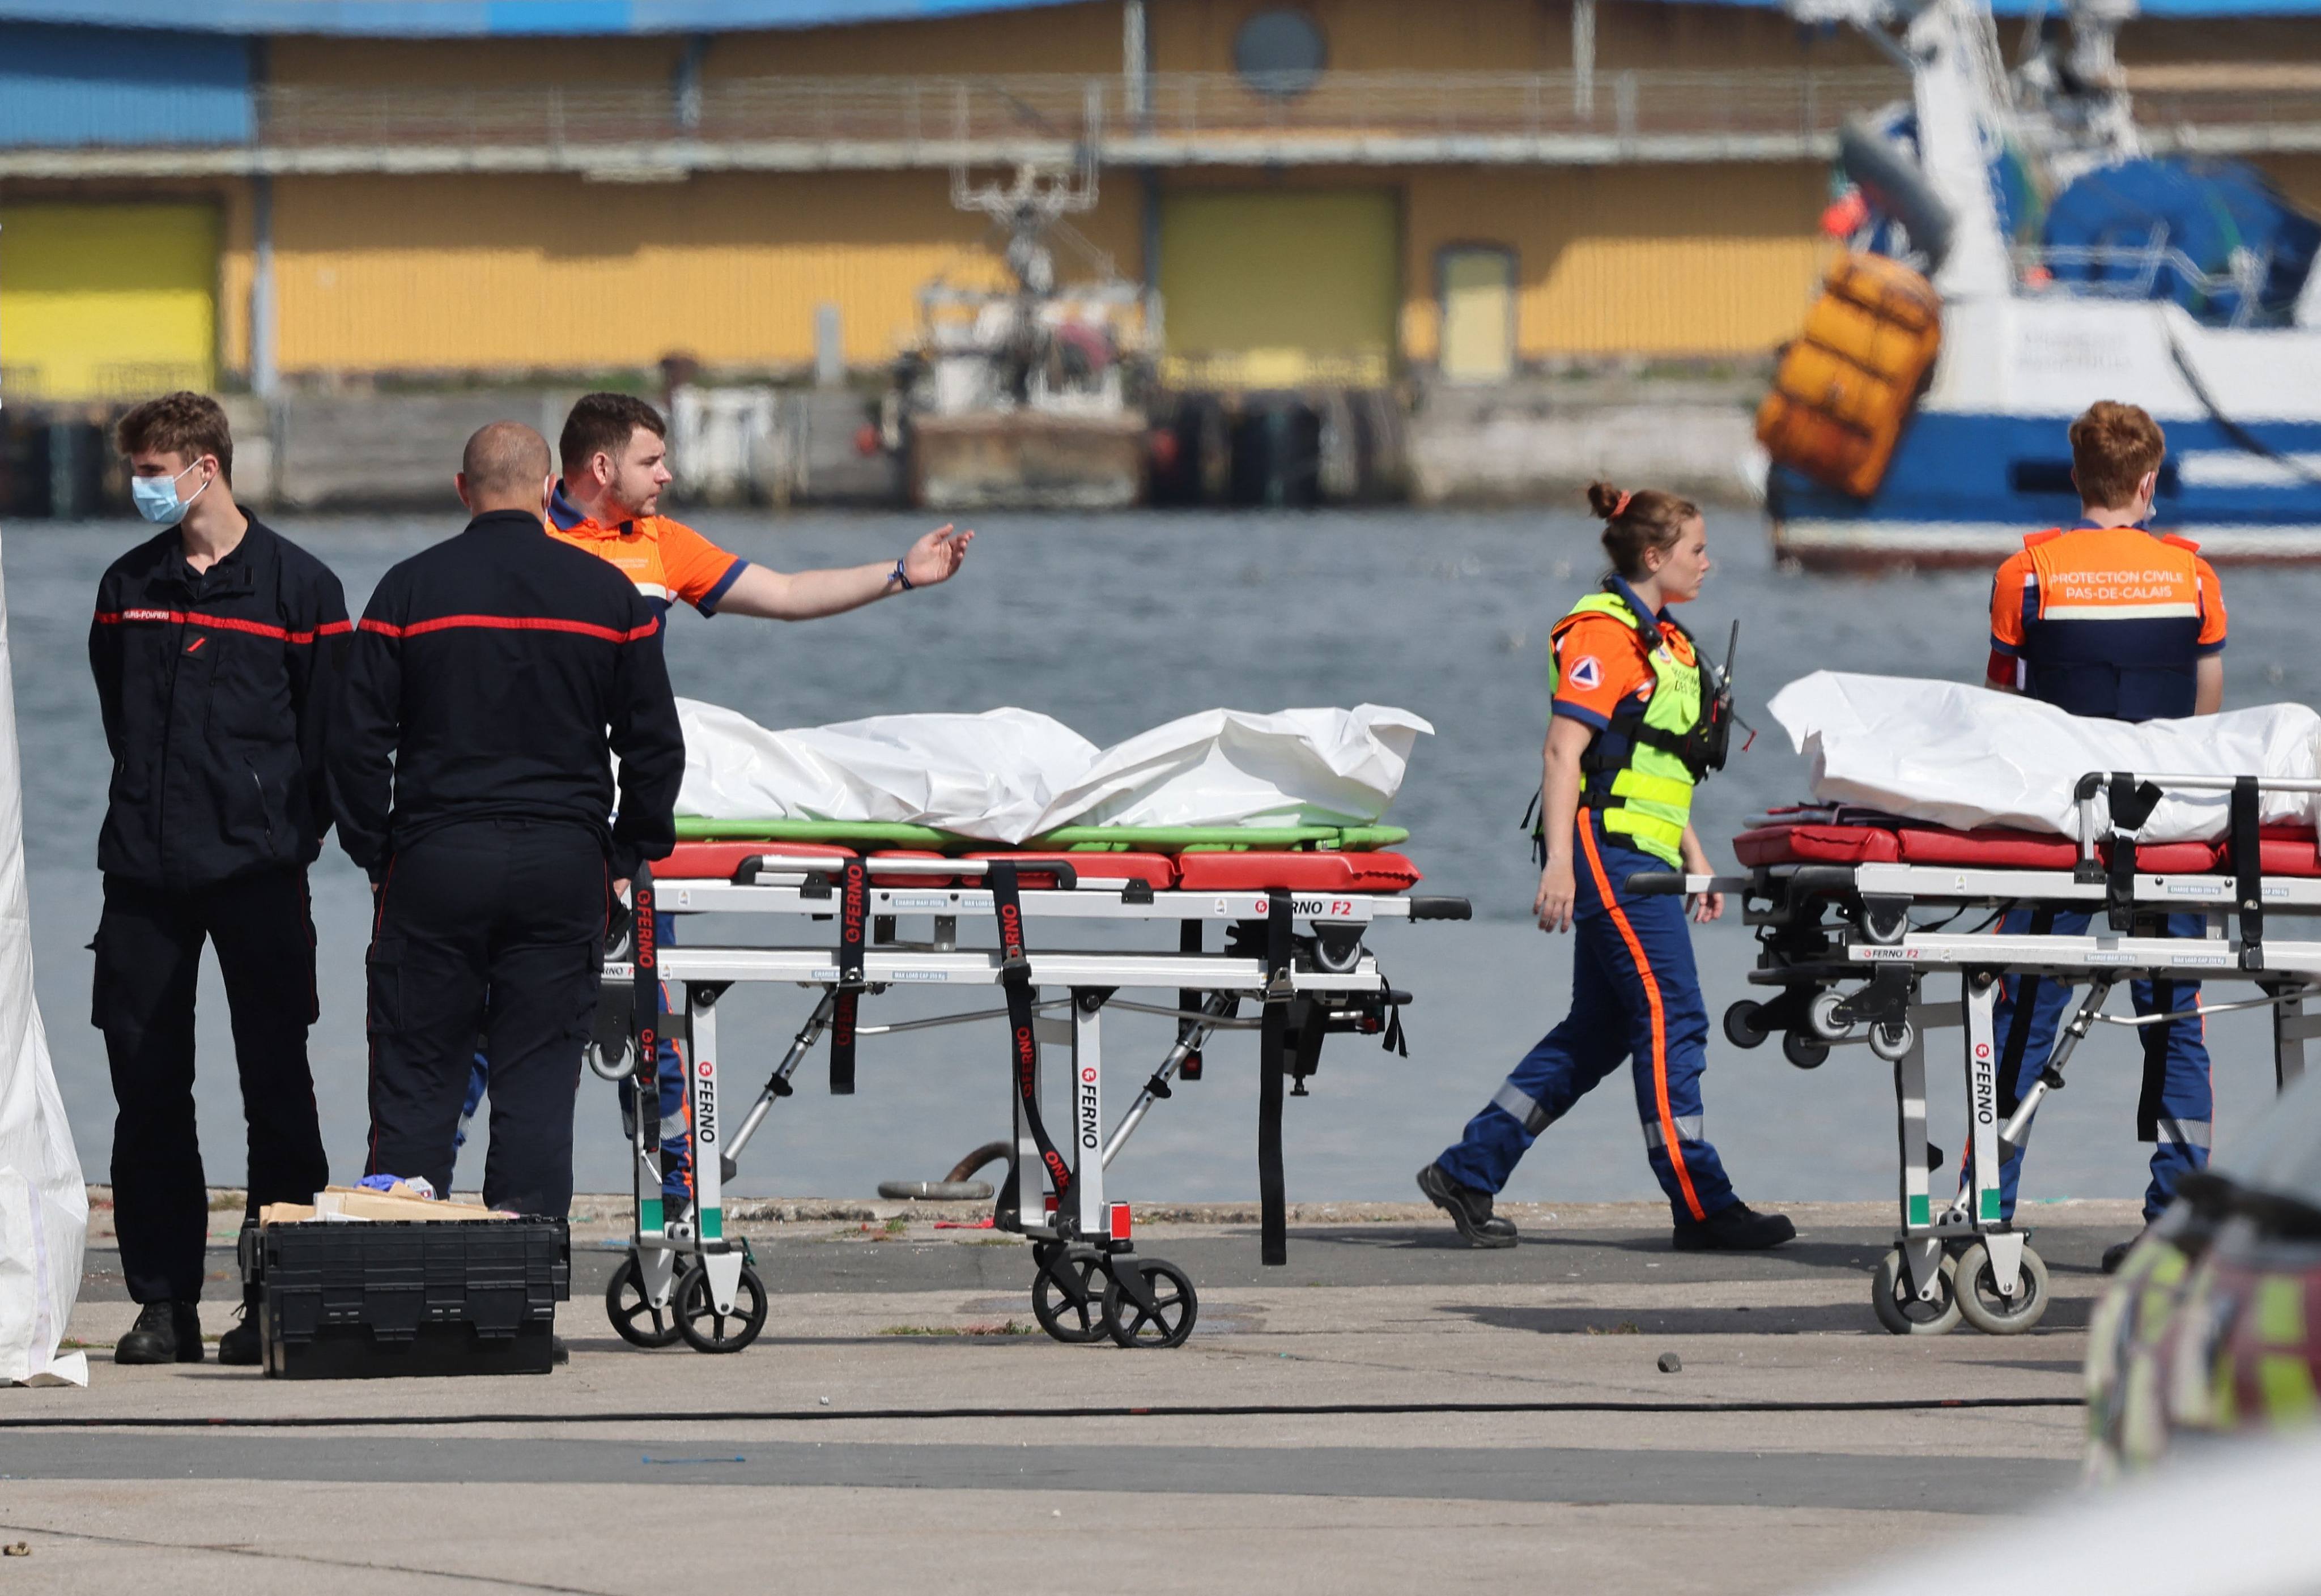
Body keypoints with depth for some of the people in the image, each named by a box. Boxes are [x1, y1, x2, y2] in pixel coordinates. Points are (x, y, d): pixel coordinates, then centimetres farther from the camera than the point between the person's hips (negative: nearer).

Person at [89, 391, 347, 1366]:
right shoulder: (127, 587, 11)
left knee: (276, 1086, -1)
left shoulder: (297, 585, -1)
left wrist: (292, 835, -2)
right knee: (147, 1091, 3)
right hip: (145, 874, 4)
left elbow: (331, 733, 1)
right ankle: (164, 1303, 8)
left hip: (258, 873, -4)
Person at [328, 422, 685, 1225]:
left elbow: (356, 740, -2)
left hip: (435, 859, -1)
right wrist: (629, 858, 14)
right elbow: (655, 745, 4)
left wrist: (375, 854, 7)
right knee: (539, 1081, 4)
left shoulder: (411, 588, -1)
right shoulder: (608, 594, 3)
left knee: (415, 1077, 4)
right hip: (564, 870, 1)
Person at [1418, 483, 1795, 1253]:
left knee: (1599, 1030, 10)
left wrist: (1695, 861, 22)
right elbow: (1565, 750, -18)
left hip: (1640, 856, 10)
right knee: (1670, 1019, -9)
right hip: (1605, 847, -10)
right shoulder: (1604, 633, -11)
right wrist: (1558, 865, -24)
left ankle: (1467, 1173, 15)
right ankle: (1701, 1206, -7)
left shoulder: (1661, 641, 20)